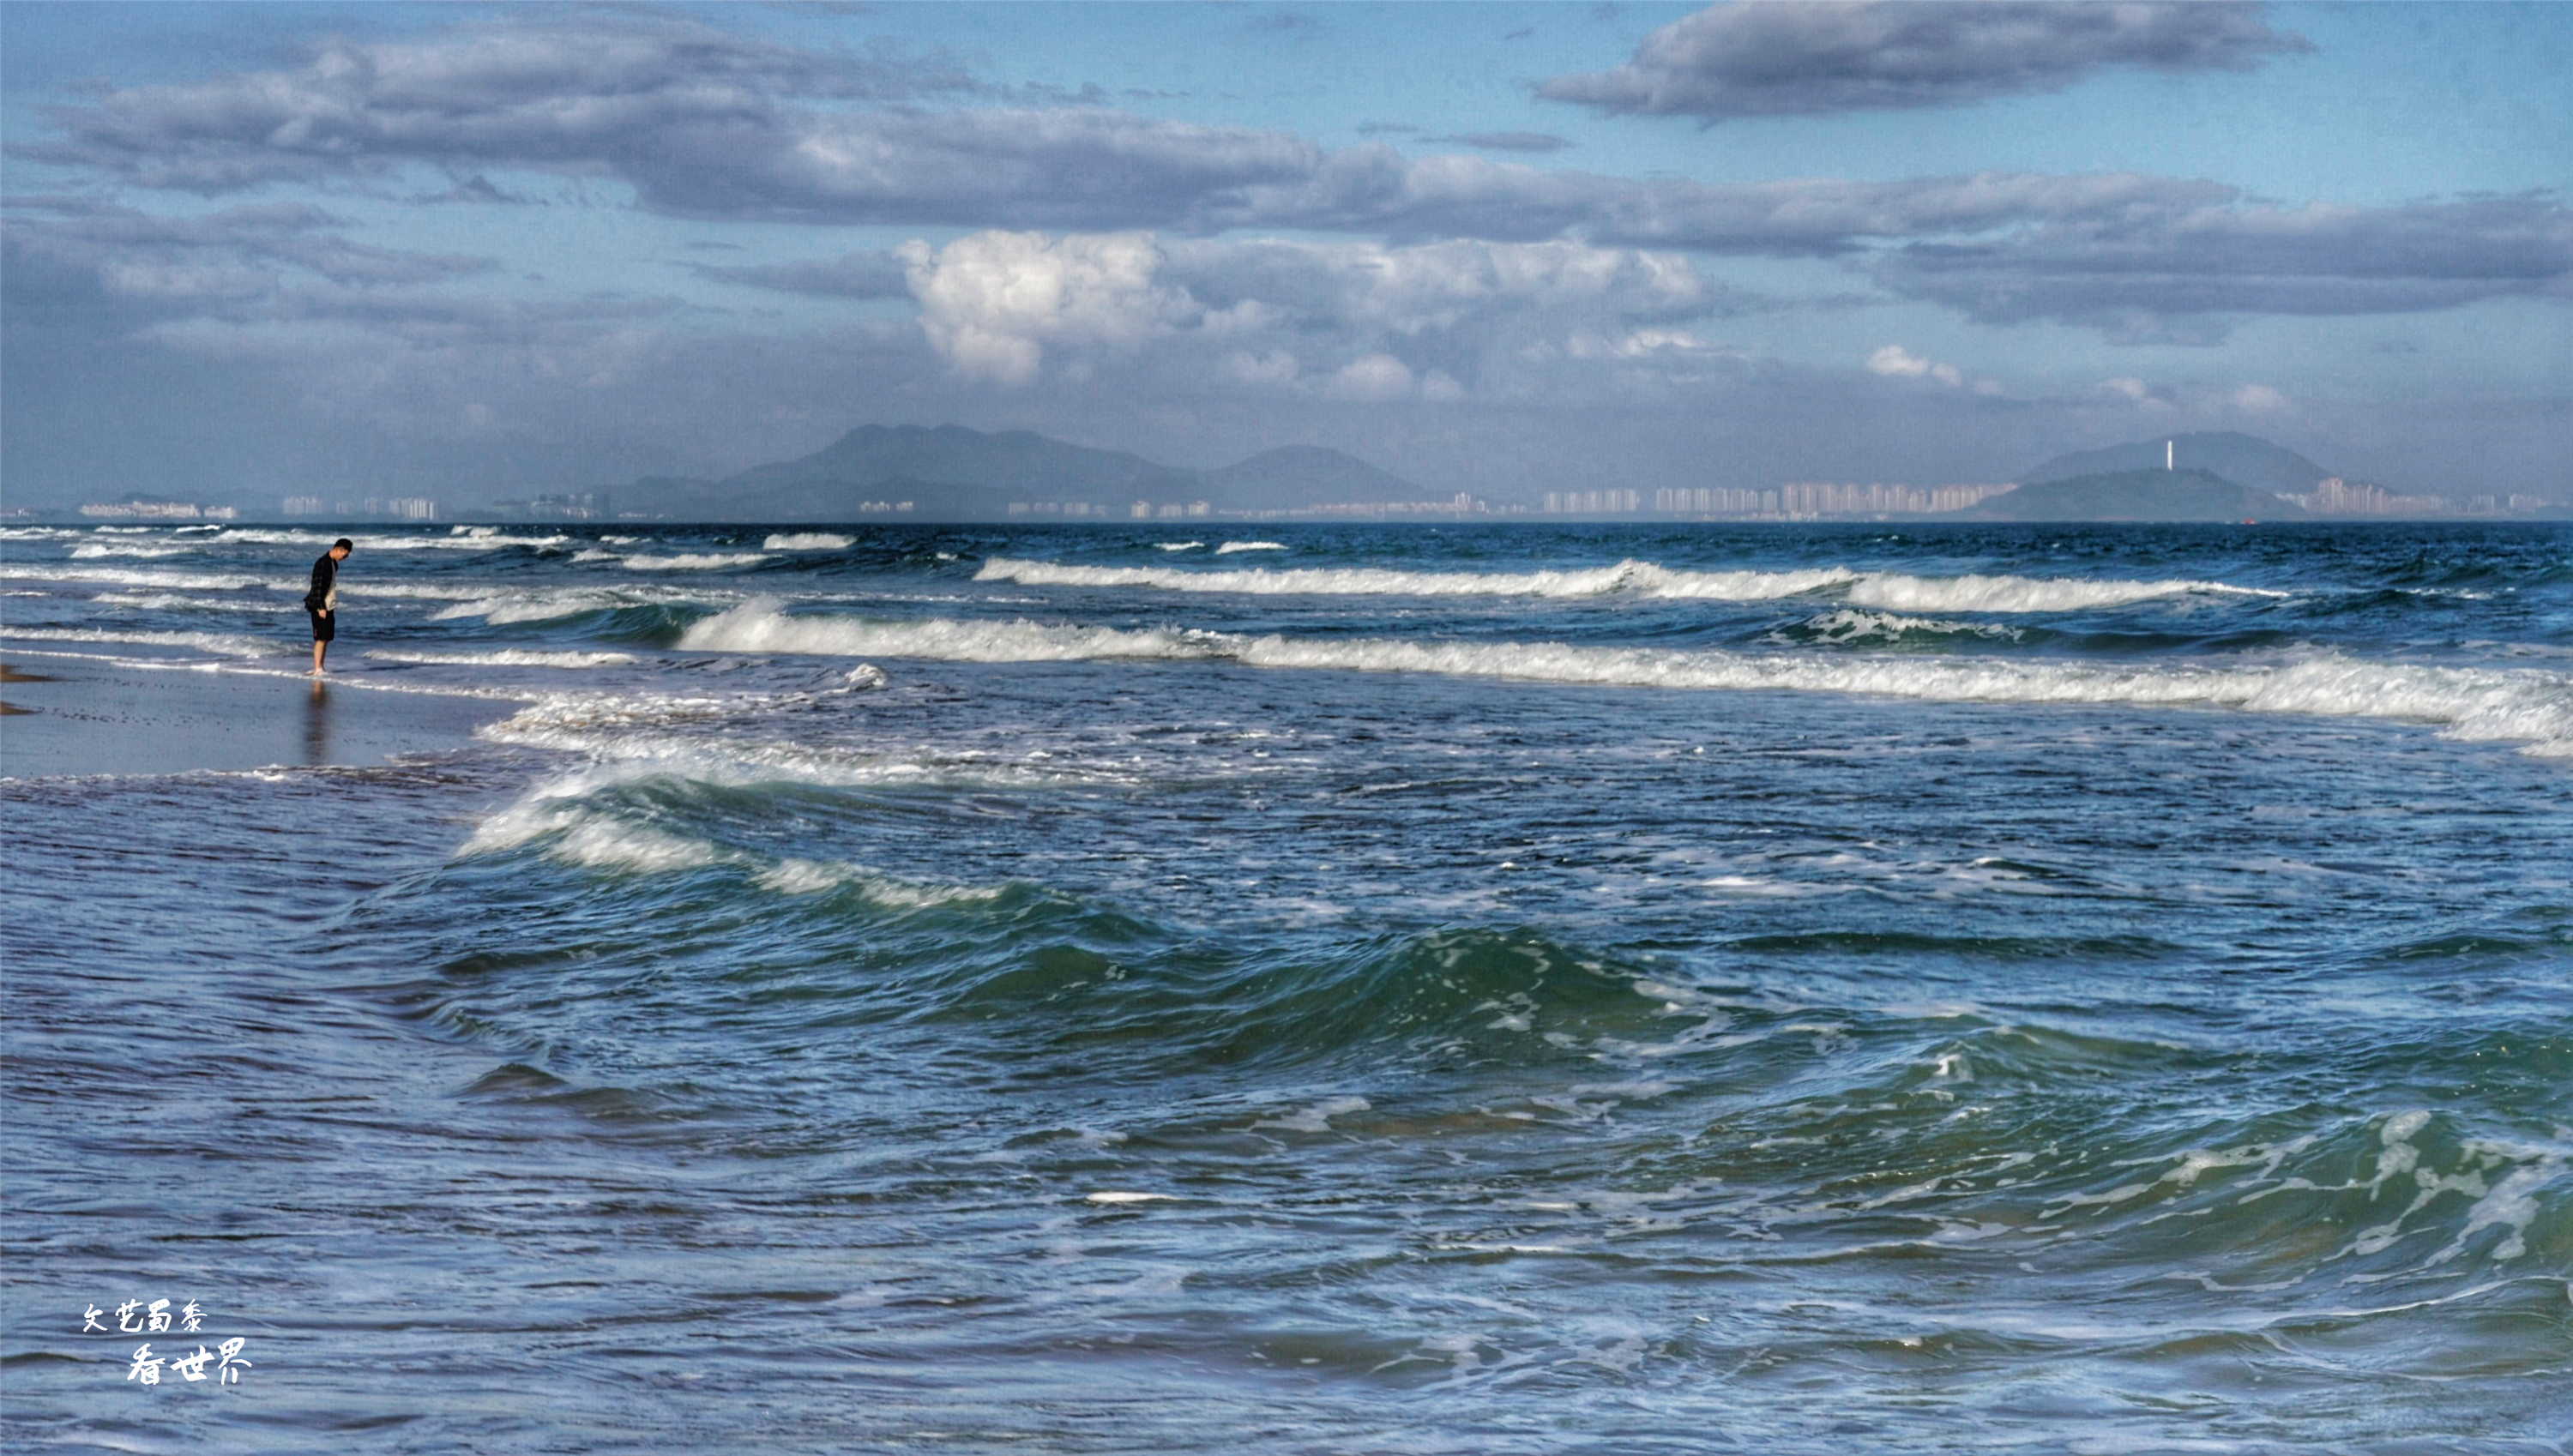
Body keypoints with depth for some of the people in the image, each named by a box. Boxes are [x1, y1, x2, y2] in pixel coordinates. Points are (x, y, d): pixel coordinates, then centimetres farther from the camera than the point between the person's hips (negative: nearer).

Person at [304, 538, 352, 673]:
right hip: (320, 607, -9)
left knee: (326, 638, 9)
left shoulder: (333, 564, 14)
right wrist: (320, 607, -21)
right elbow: (318, 586, -19)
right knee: (321, 638, -10)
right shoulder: (322, 563, -16)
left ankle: (319, 668, 13)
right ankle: (317, 669, -10)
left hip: (329, 606, 9)